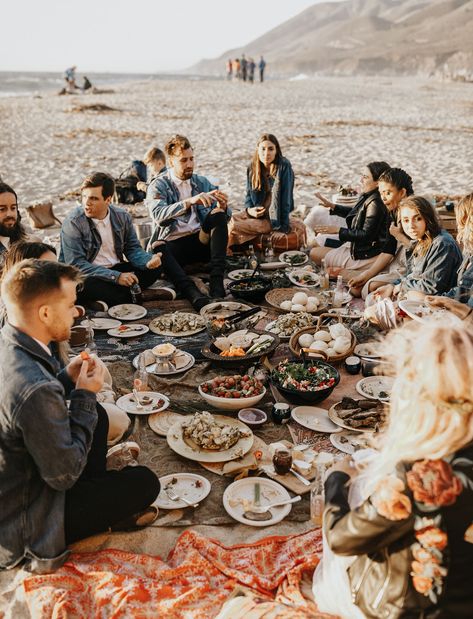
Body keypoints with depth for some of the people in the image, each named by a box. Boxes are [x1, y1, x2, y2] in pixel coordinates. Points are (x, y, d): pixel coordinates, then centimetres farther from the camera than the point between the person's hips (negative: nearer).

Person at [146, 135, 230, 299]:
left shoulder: (202, 182, 15)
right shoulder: (158, 185, 1)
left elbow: (221, 216, 9)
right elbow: (158, 215, -20)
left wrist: (222, 207, -17)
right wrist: (189, 201, -34)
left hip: (201, 241, 4)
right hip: (172, 244, -4)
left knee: (219, 217, -24)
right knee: (158, 249, -35)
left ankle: (217, 279, -31)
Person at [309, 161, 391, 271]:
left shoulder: (375, 204, -27)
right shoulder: (367, 197, 3)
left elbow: (366, 235, -26)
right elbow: (354, 213, 21)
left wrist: (338, 230, -20)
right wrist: (331, 205, 13)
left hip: (365, 256, -10)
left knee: (315, 254, -5)